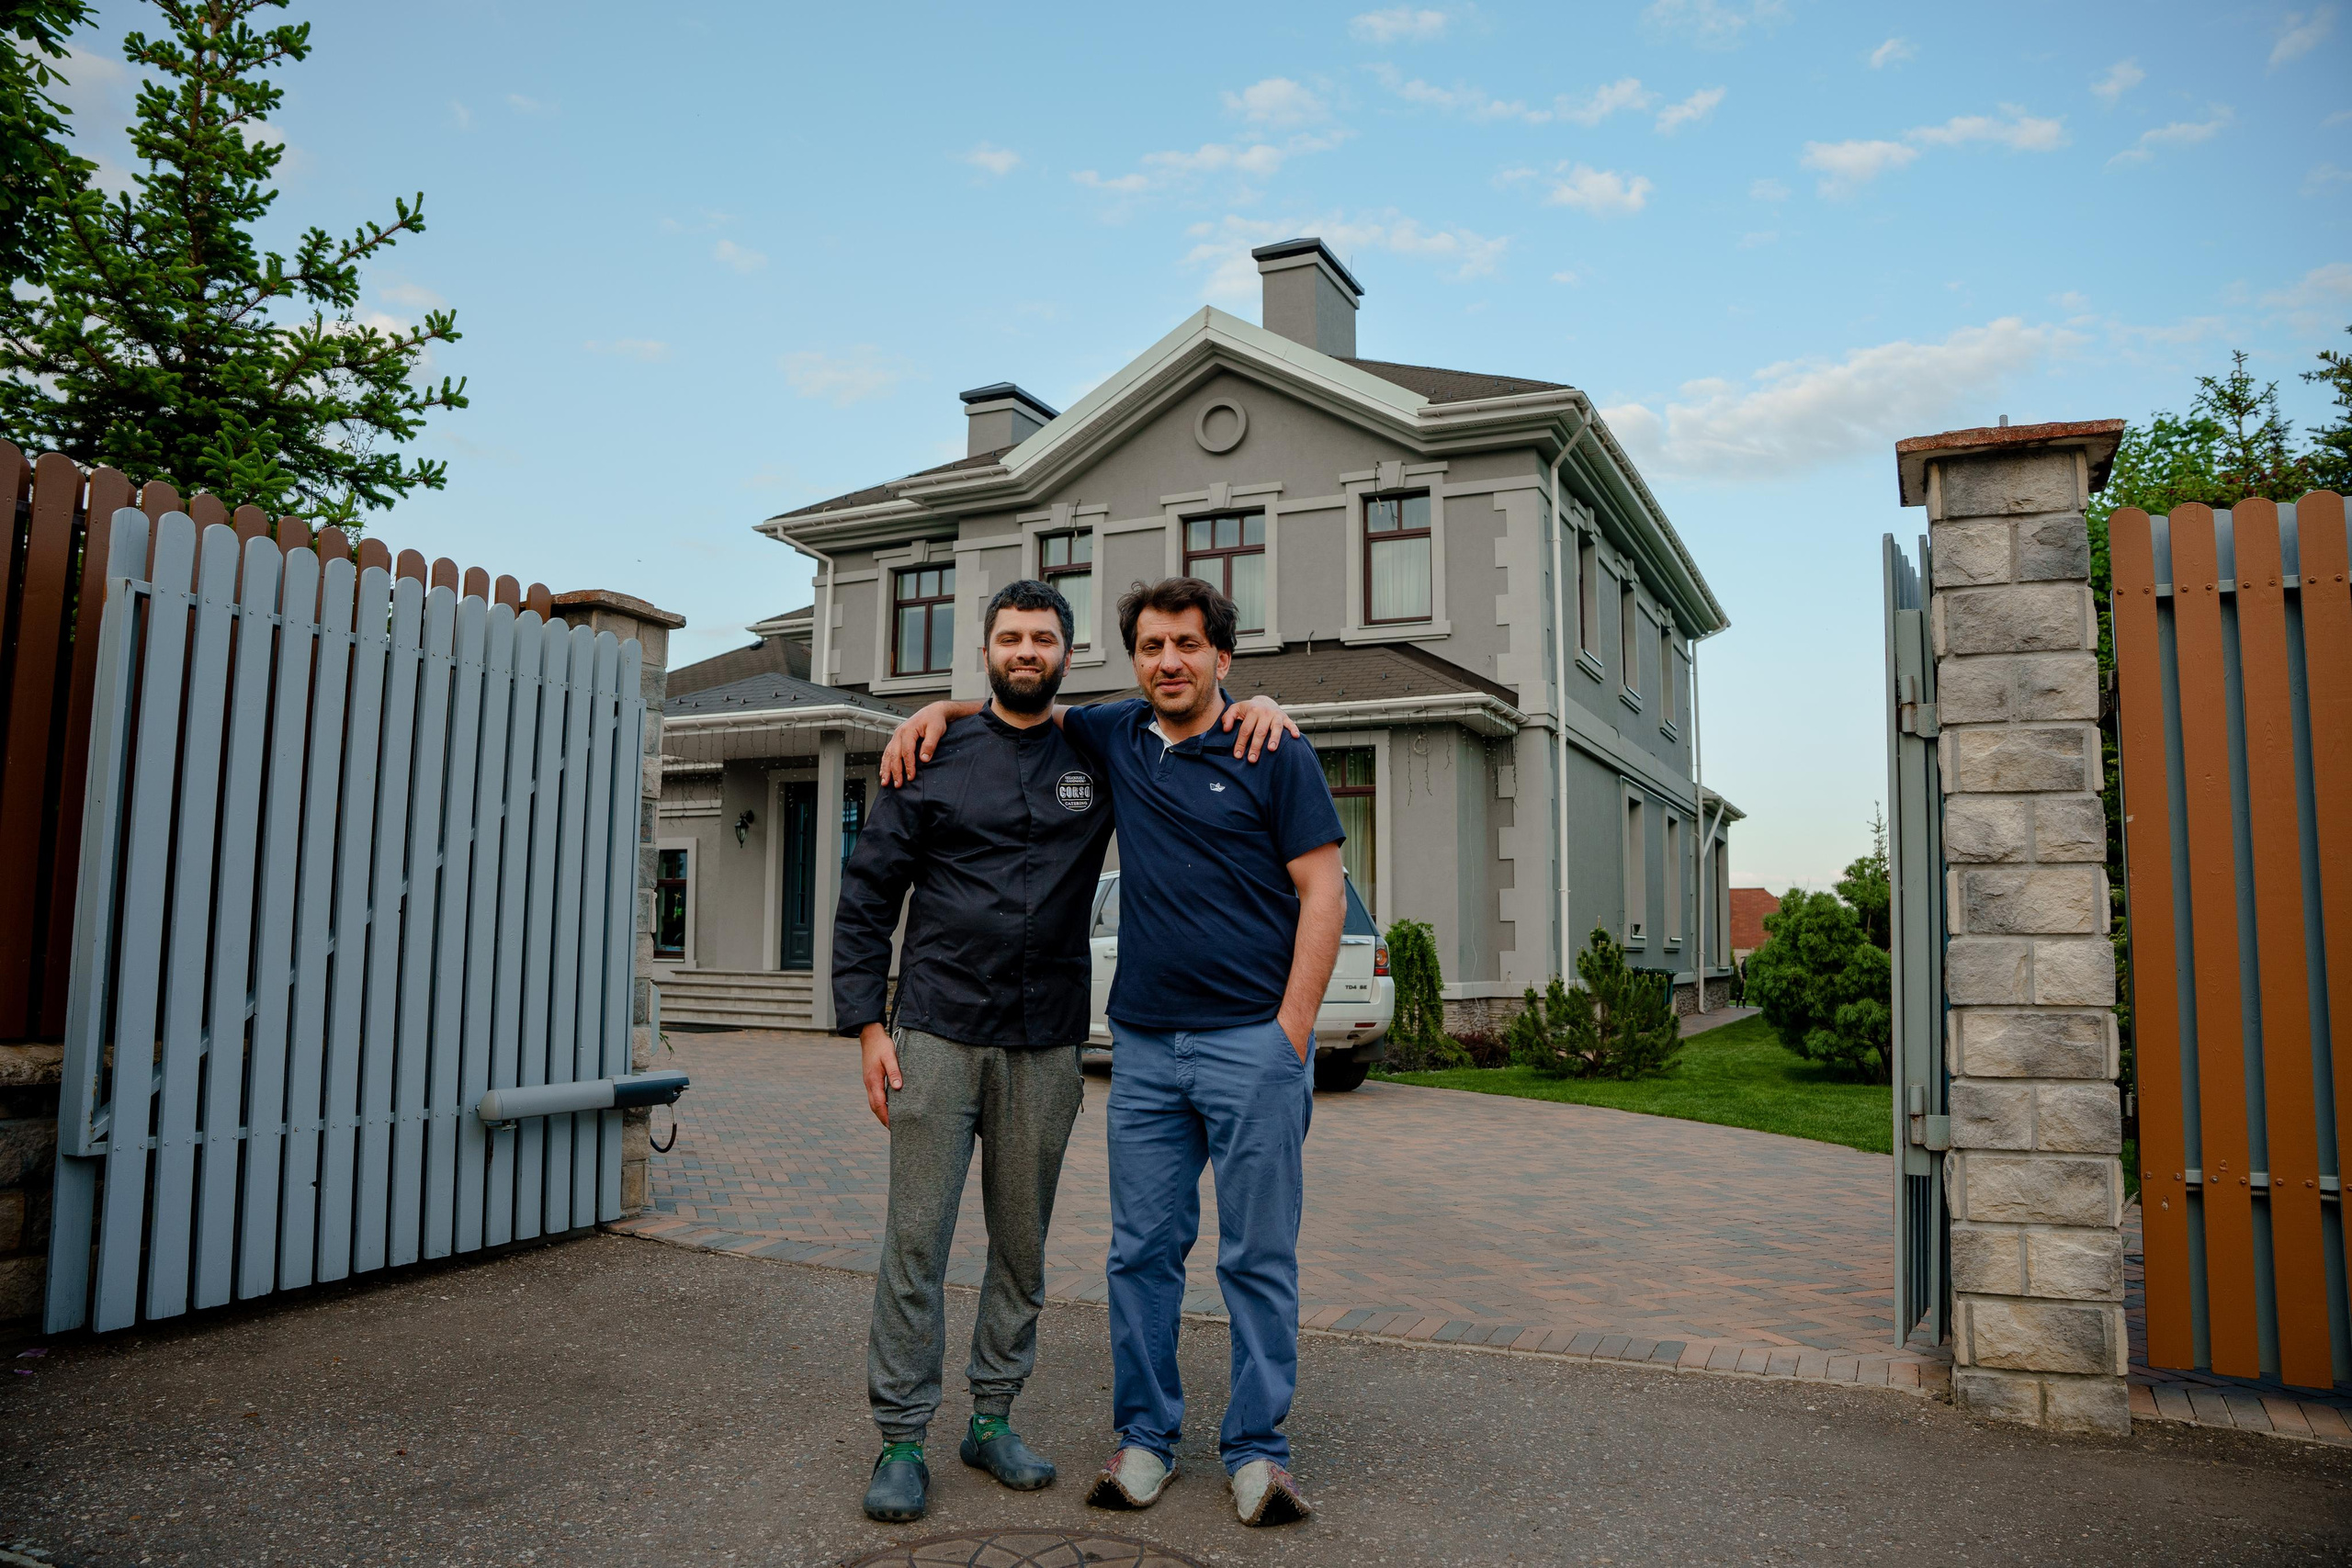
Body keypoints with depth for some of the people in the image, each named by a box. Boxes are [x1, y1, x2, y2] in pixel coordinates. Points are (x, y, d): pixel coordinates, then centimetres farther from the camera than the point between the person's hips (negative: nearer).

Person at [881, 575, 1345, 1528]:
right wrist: (939, 709, 9)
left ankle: (1257, 1448, 16)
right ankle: (1144, 1434, 23)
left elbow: (1322, 890, -5)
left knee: (1259, 1255, 4)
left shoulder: (1274, 755, -2)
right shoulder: (1116, 737, 11)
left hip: (1251, 1042, -4)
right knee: (1143, 1248, 9)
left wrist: (1291, 1030, -11)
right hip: (1143, 1044, 4)